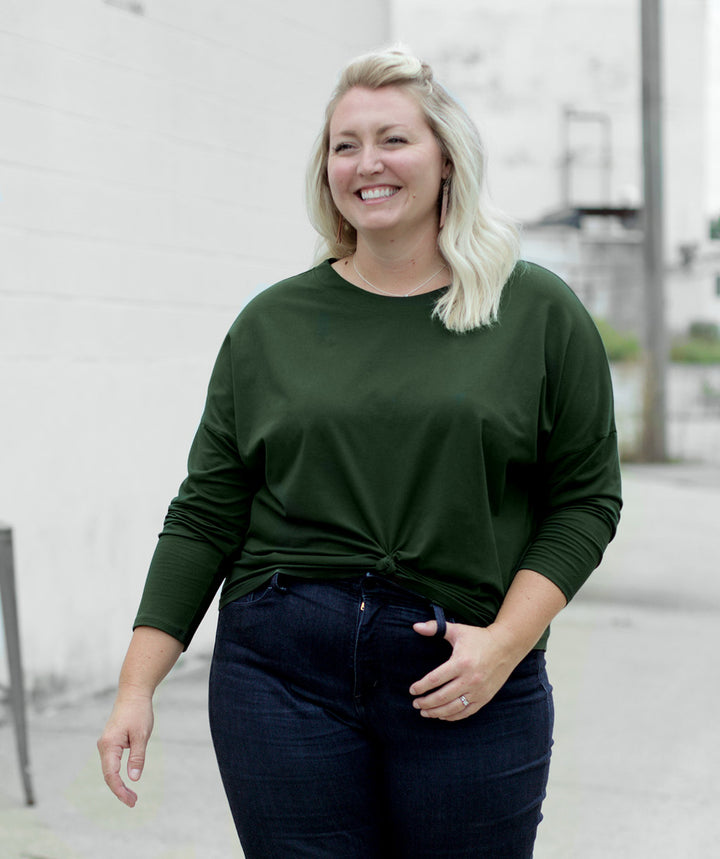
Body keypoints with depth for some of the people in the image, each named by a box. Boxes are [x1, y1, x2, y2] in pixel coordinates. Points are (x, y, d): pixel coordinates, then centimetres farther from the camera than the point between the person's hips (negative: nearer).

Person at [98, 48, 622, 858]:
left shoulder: (539, 313, 3)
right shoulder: (272, 322, 7)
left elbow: (585, 499, 3)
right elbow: (207, 512, 7)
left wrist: (506, 640, -10)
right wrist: (136, 686, 2)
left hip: (465, 684, 0)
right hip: (281, 671, 1)